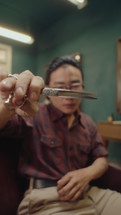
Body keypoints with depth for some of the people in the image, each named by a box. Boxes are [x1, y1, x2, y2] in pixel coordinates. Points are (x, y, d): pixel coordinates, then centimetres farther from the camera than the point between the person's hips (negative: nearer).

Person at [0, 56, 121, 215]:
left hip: (87, 192, 5)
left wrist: (87, 174, -9)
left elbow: (102, 160, 13)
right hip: (46, 199, -4)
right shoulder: (34, 114, -6)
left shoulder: (88, 123, 10)